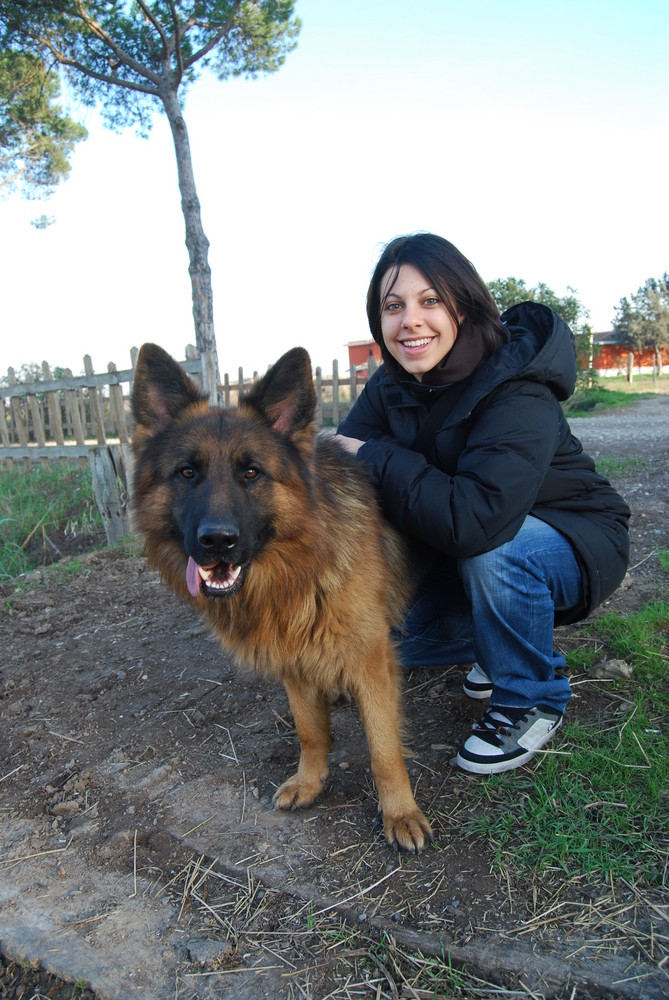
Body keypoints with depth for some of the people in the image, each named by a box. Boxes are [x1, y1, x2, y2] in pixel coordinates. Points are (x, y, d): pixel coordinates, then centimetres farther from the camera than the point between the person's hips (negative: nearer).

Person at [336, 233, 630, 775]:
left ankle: (533, 700, -9)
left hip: (577, 542, -5)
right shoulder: (391, 386, -8)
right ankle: (500, 645, 21)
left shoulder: (519, 394, -31)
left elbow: (474, 521, -44)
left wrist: (374, 457, -33)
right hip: (467, 558, 6)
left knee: (493, 551, -37)